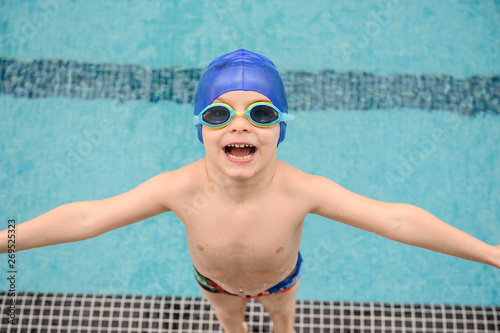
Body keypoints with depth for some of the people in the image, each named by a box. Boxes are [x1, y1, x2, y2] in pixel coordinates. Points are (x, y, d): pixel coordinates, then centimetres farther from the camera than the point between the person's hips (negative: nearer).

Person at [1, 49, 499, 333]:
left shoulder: (301, 190, -41)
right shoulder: (181, 188, -40)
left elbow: (397, 219, -37)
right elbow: (87, 217, -32)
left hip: (279, 276, 0)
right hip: (215, 279, 1)